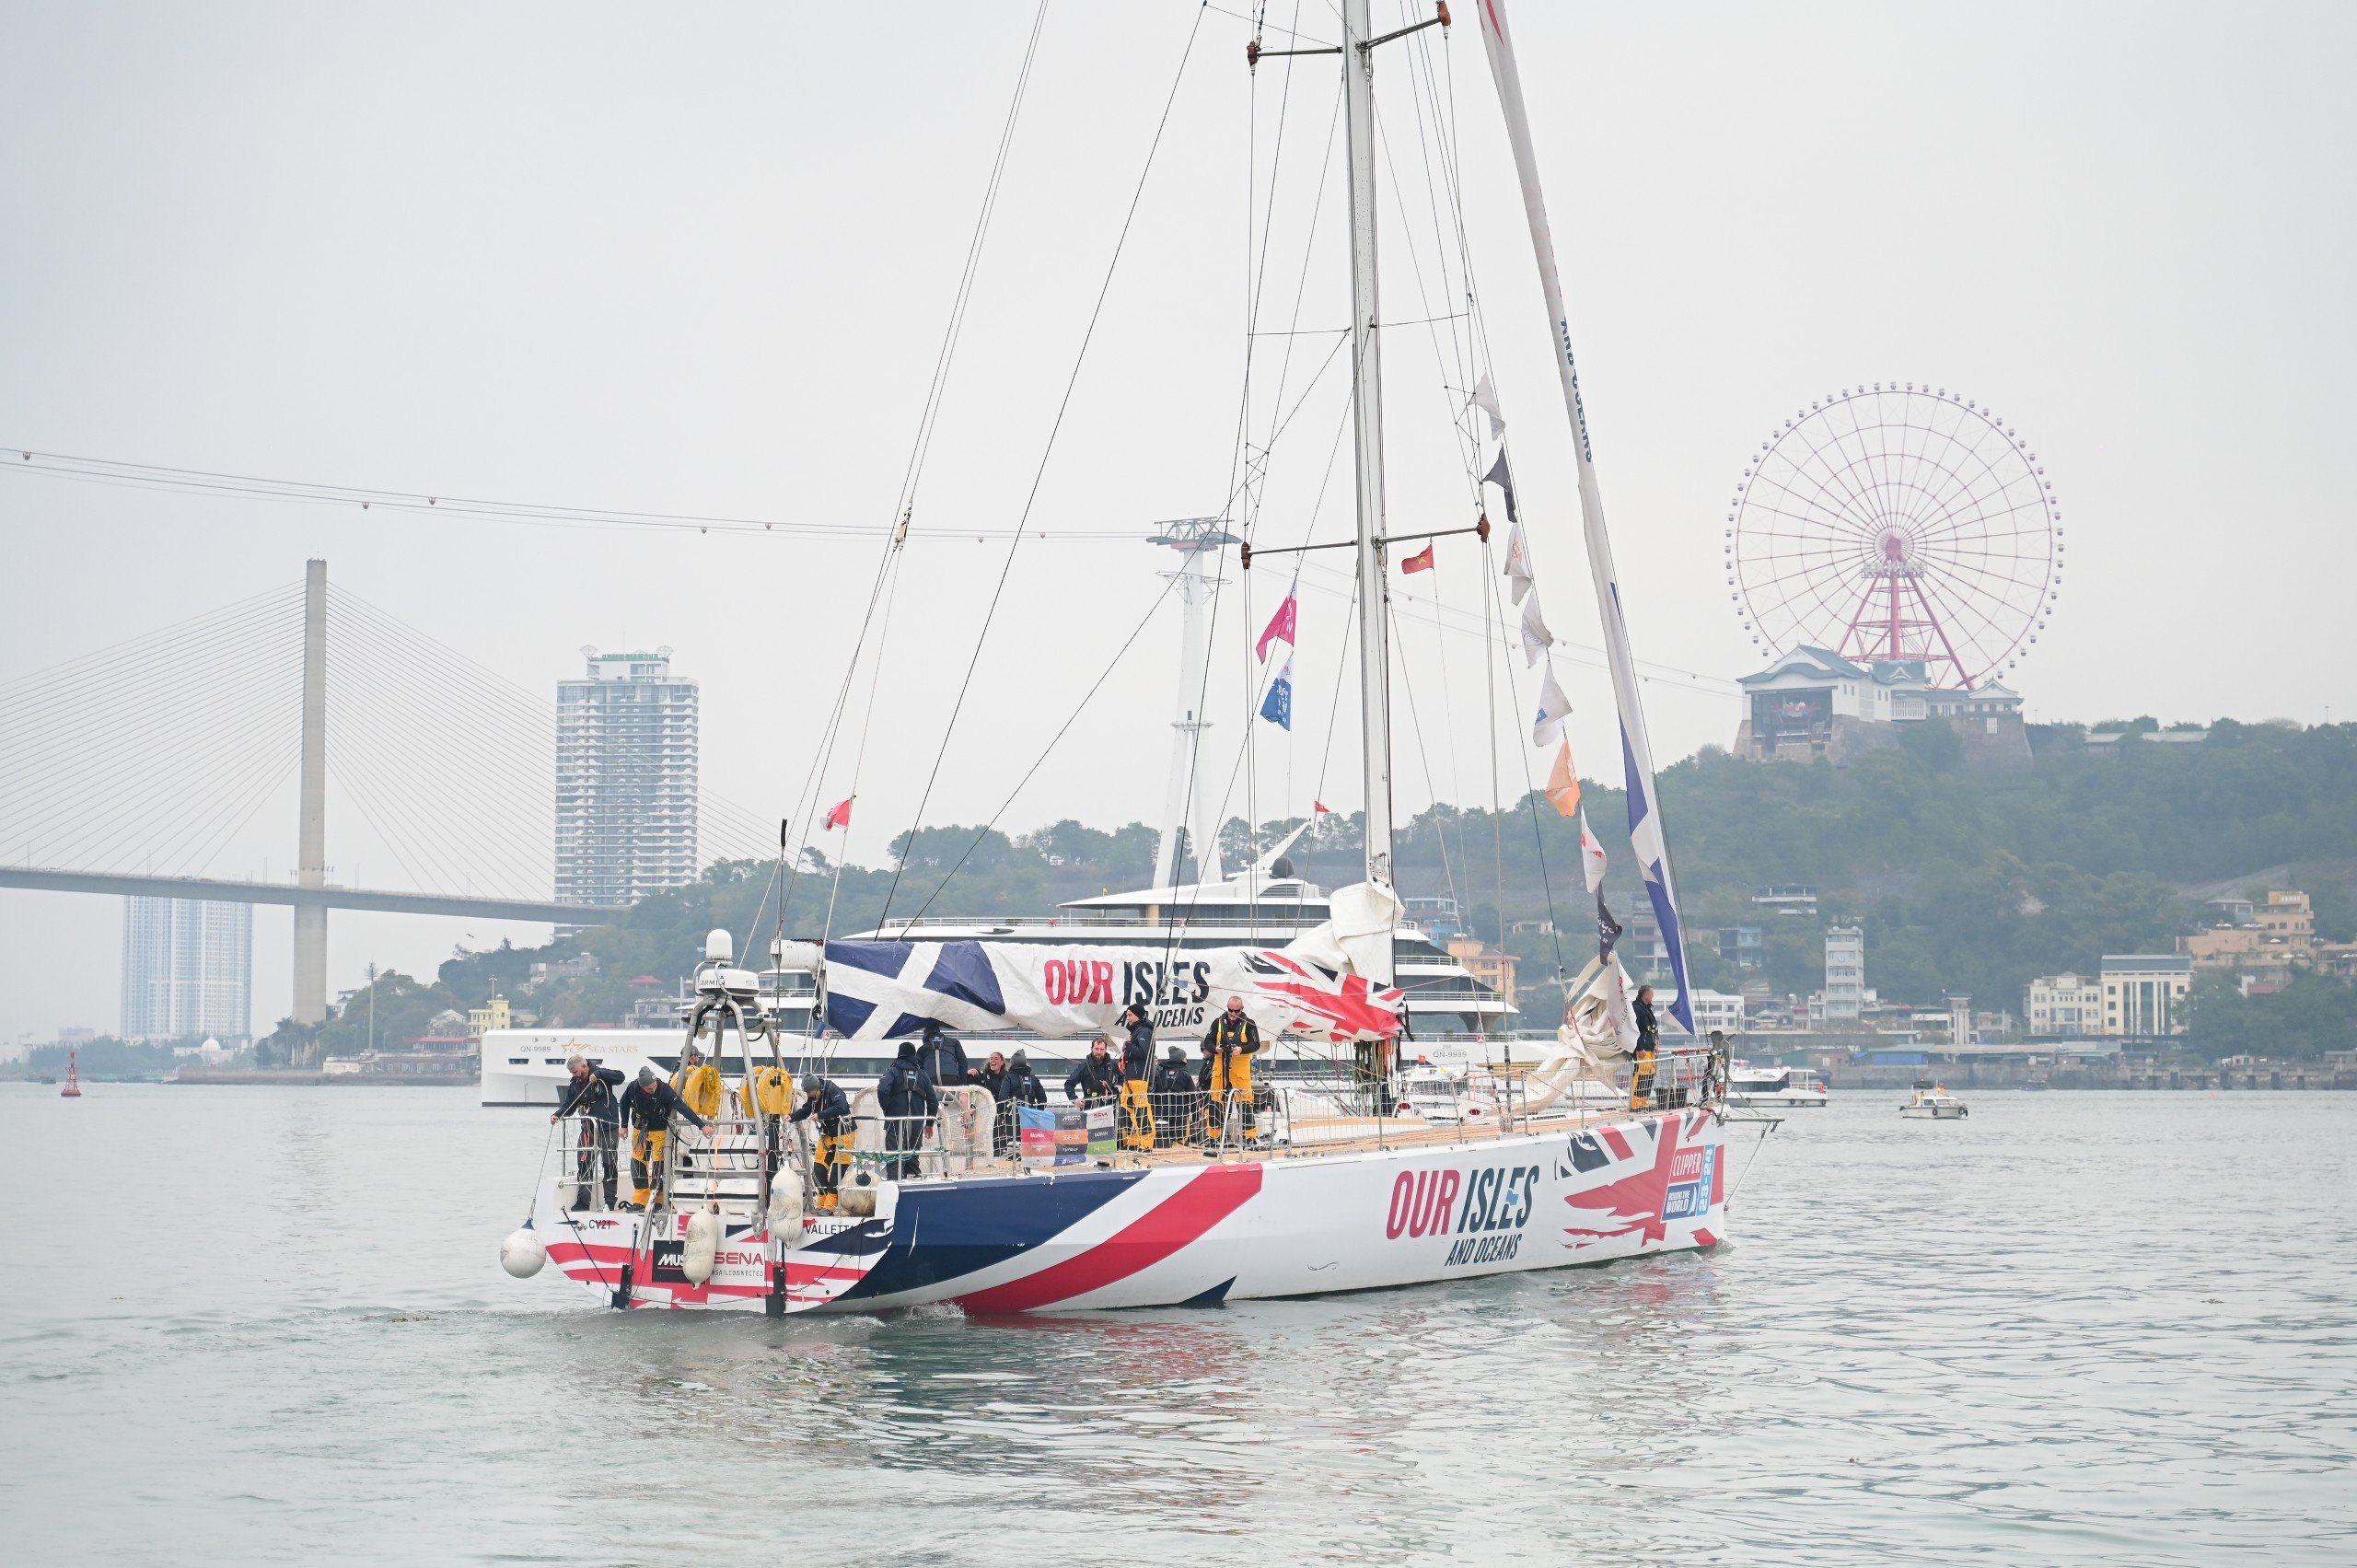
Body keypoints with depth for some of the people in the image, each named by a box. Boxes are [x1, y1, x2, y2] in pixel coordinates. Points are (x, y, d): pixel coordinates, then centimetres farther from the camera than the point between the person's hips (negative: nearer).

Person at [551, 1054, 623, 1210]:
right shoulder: (575, 1085, 9)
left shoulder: (602, 1076, -5)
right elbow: (569, 1106, 9)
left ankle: (609, 1201, 6)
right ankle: (582, 1202, 3)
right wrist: (557, 1115, -10)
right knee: (584, 1164, -1)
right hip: (588, 1129, 5)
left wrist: (598, 1074, -28)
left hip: (608, 1128, -5)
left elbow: (620, 1076, -21)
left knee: (609, 1164, 0)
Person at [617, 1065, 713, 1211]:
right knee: (637, 1163, 2)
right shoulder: (633, 1089, -19)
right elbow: (624, 1104, 3)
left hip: (660, 1131, -3)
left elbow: (683, 1108, -31)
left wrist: (702, 1125, -35)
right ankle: (640, 1200, 9)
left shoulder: (665, 1090, -28)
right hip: (640, 1131, 3)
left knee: (659, 1164, -8)